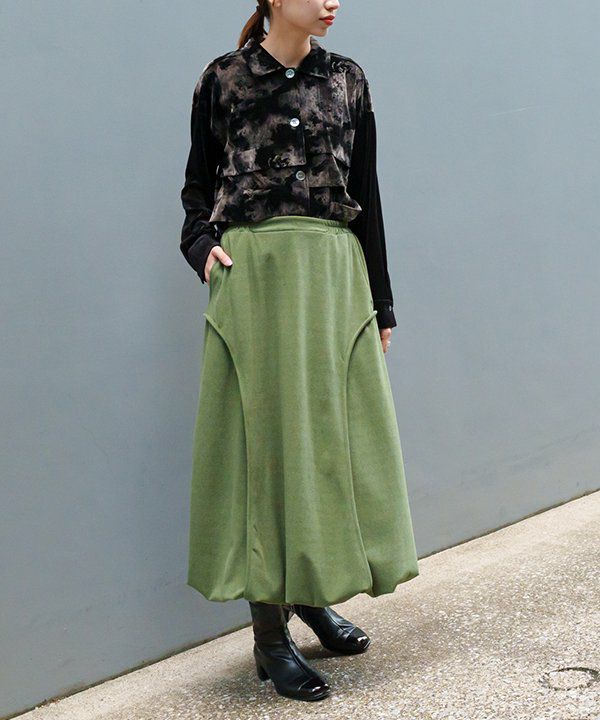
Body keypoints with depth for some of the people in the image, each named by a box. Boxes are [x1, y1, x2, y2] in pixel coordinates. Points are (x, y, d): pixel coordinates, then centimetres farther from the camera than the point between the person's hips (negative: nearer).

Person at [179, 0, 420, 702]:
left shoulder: (347, 79, 11)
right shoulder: (221, 79, 5)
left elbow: (365, 196, 11)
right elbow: (198, 183, 10)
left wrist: (379, 303, 11)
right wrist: (202, 245, -10)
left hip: (335, 275, 3)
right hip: (252, 273, -3)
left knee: (333, 435, 6)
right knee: (263, 438, -1)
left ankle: (312, 595, 27)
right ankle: (270, 635, 7)